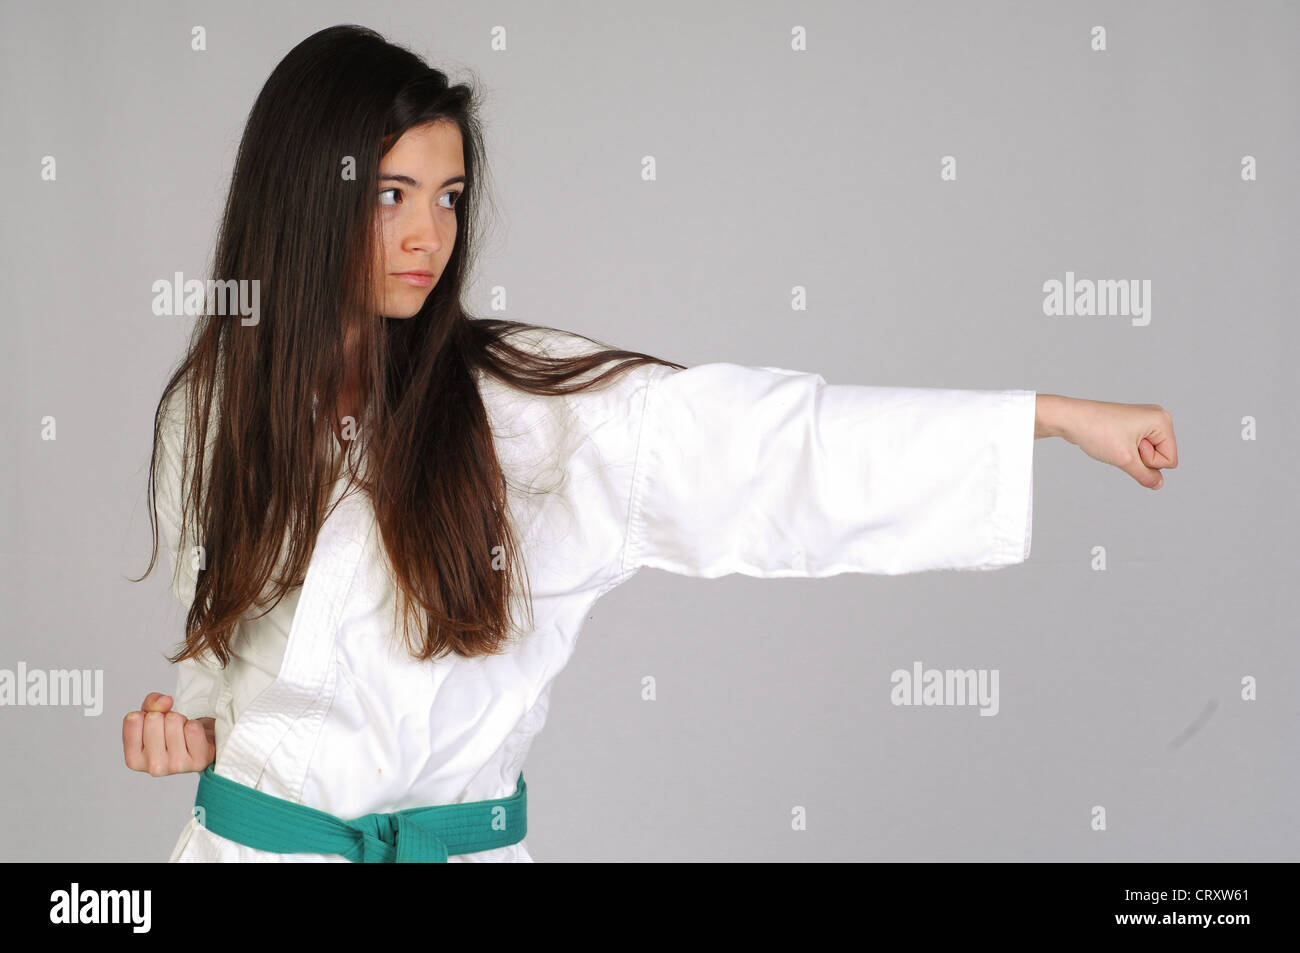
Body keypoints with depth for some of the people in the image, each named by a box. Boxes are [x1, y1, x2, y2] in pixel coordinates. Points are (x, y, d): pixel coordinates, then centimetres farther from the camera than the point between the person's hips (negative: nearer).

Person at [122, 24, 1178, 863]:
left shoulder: (521, 398, -9)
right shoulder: (216, 408, 1)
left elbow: (766, 436, -16)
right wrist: (191, 717, -7)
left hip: (467, 839, -1)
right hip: (257, 832, 2)